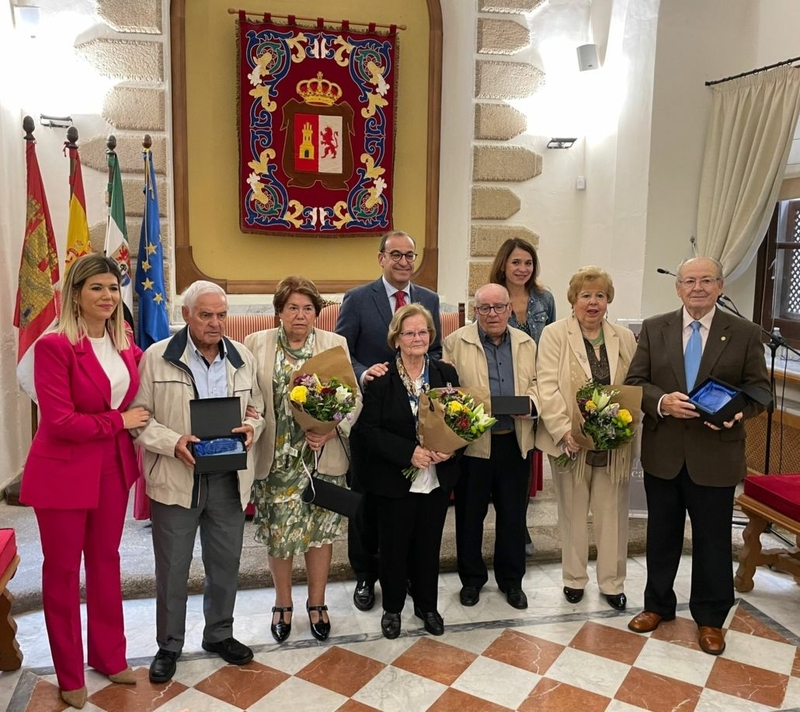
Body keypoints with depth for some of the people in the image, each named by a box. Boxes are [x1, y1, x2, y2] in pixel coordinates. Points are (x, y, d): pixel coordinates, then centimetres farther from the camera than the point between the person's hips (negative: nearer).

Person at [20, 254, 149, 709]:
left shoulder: (125, 343, 3)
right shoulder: (55, 345, -17)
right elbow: (60, 421, -21)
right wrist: (119, 422, -13)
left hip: (113, 467, 6)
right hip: (63, 472, -5)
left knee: (106, 561, 18)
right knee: (63, 570, 11)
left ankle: (110, 657, 36)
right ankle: (70, 675, 28)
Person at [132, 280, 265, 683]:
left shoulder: (243, 358, 4)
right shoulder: (157, 357, -7)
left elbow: (256, 408, 13)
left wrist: (251, 427, -10)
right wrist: (173, 443, -21)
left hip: (229, 480, 3)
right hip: (175, 479, -3)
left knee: (225, 563, 16)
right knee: (172, 568, 11)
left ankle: (219, 634, 37)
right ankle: (169, 645, 30)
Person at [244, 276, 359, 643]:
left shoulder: (335, 344, 2)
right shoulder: (256, 343, 2)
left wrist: (332, 429, -16)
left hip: (323, 458, 0)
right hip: (276, 459, 0)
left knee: (321, 531, 10)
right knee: (278, 533, 8)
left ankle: (317, 603, 30)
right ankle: (283, 603, 31)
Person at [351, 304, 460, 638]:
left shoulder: (446, 373, 1)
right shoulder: (380, 378, -10)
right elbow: (369, 429, -13)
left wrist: (449, 448, -14)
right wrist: (409, 452, -22)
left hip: (437, 478, 3)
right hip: (394, 480, -3)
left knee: (429, 545, 15)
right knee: (394, 546, 12)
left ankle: (427, 605, 36)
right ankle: (392, 607, 34)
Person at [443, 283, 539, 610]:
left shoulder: (526, 343, 8)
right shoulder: (456, 342, -3)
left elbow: (536, 385, 12)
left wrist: (530, 403, -8)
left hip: (515, 442, 3)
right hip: (471, 441, -3)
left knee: (513, 514, 12)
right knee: (469, 513, 10)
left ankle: (511, 579, 29)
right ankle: (471, 578, 28)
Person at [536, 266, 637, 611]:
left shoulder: (625, 338, 8)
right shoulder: (554, 334, -3)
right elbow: (548, 388, -11)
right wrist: (564, 431, -18)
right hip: (571, 442, -2)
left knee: (612, 513, 10)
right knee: (573, 512, 12)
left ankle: (612, 582, 25)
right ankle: (574, 578, 29)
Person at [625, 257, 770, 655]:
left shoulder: (745, 334, -1)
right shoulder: (653, 328, 2)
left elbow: (760, 389, 0)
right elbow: (634, 381, 0)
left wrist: (738, 411, -21)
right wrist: (662, 402, -20)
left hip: (716, 454, -1)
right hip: (663, 452, 2)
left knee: (713, 539, 10)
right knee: (662, 534, 15)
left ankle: (710, 618, 30)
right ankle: (658, 604, 34)